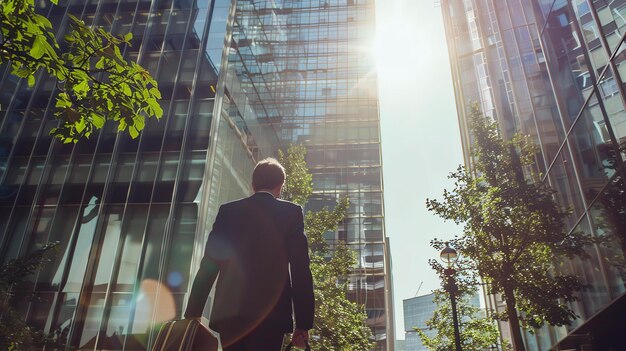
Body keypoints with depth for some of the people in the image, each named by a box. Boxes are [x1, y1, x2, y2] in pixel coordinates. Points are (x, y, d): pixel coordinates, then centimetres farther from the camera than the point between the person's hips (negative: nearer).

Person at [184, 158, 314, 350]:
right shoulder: (291, 212, 3)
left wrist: (193, 313, 10)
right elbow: (300, 269, -3)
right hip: (272, 312, -2)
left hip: (230, 311, 3)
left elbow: (208, 265, 6)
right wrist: (303, 322, -1)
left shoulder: (228, 211, 9)